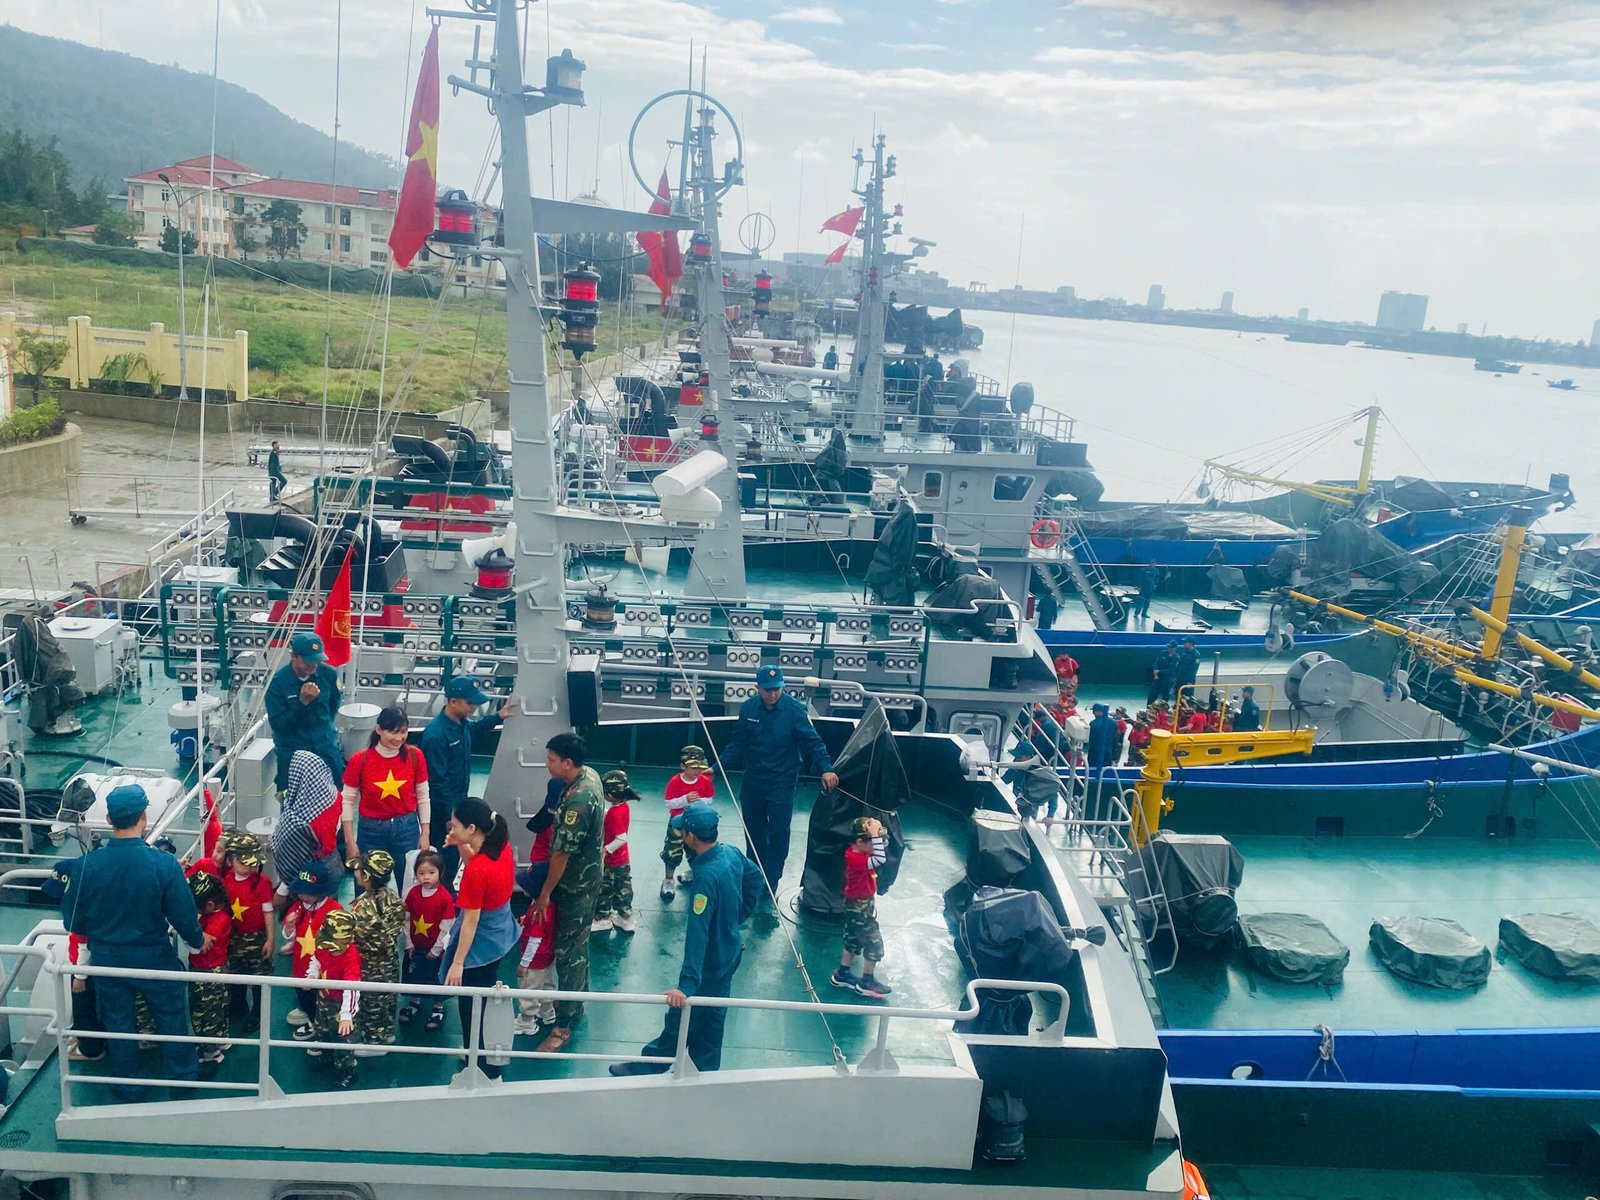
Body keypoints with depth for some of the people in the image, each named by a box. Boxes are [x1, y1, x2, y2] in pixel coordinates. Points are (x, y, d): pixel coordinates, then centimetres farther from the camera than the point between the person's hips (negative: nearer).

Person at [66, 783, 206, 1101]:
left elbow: (75, 921, -5)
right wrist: (198, 939, 4)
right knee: (172, 1019, 18)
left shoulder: (88, 864, -18)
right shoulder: (163, 864, -24)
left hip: (107, 959, 2)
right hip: (154, 957, -2)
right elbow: (184, 916, -17)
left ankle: (128, 1088, 36)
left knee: (118, 1023, 21)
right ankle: (182, 1082, 31)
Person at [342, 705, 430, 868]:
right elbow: (348, 801, -3)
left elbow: (423, 797, 3)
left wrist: (425, 834, 2)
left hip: (407, 828, 1)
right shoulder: (361, 760, -9)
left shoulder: (415, 756, -6)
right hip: (371, 830, -1)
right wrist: (350, 841, -5)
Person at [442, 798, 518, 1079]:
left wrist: (457, 963, -15)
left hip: (480, 942, -8)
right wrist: (461, 846, -6)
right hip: (500, 934, 8)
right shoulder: (502, 845, -10)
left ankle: (486, 1072, 27)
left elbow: (471, 921, -24)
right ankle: (478, 1050, 49)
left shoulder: (477, 870, -32)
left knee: (471, 1006, 12)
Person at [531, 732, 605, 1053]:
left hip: (576, 885, -10)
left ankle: (564, 1025, 11)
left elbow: (562, 853, -25)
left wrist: (545, 893, -16)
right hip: (587, 876, 10)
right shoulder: (589, 774, -3)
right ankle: (577, 1003, 40)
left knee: (568, 951, 1)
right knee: (577, 944, 23)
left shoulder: (578, 801, -32)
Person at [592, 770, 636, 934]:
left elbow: (621, 838, -33)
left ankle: (602, 919, 27)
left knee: (604, 890, 11)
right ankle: (625, 919, 27)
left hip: (611, 861, -8)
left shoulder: (614, 814, -29)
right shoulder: (623, 806, -5)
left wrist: (606, 850, -27)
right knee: (623, 889, 18)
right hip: (622, 859, 8)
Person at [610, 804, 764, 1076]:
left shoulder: (707, 876, -35)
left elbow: (697, 935, -38)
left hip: (710, 964, -8)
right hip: (729, 953, 8)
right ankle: (705, 1073, 38)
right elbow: (757, 878, 11)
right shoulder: (731, 852, -10)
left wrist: (687, 984, -39)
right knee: (711, 1018, 23)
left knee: (680, 1019, 13)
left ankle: (646, 1067, 32)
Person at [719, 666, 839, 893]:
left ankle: (770, 882, 13)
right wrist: (719, 766, -6)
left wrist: (825, 769, -30)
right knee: (753, 831, 15)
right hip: (752, 782, 3)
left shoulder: (795, 709, -15)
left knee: (779, 832, -1)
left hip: (782, 783, -3)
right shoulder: (748, 708, -4)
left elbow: (812, 742, -16)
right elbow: (737, 744, 3)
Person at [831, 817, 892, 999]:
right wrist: (875, 834, -44)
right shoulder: (856, 859, -34)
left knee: (853, 941, 23)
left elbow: (884, 844, 9)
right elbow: (880, 859, -47)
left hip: (858, 904, 10)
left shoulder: (855, 850, -5)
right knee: (874, 944, 3)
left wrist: (877, 832, -6)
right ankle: (866, 982, 18)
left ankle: (842, 975, 37)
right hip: (860, 907, -10)